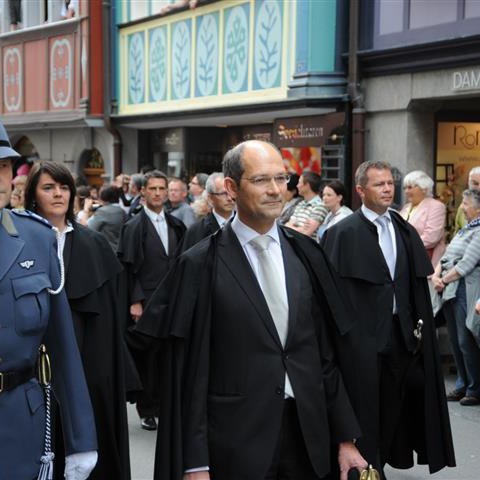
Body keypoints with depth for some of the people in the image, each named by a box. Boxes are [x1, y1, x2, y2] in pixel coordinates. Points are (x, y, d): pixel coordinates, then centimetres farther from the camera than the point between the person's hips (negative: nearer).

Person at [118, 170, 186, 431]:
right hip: (146, 301, -3)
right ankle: (147, 409, 14)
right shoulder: (133, 227, -3)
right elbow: (128, 268, -6)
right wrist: (135, 301, -13)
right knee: (147, 357, 3)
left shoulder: (176, 225, 10)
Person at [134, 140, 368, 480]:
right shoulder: (201, 264, -8)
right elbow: (188, 373, -8)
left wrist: (345, 437, 6)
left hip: (309, 436, 4)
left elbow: (326, 351, 7)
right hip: (236, 443, -4)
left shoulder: (307, 254, 4)